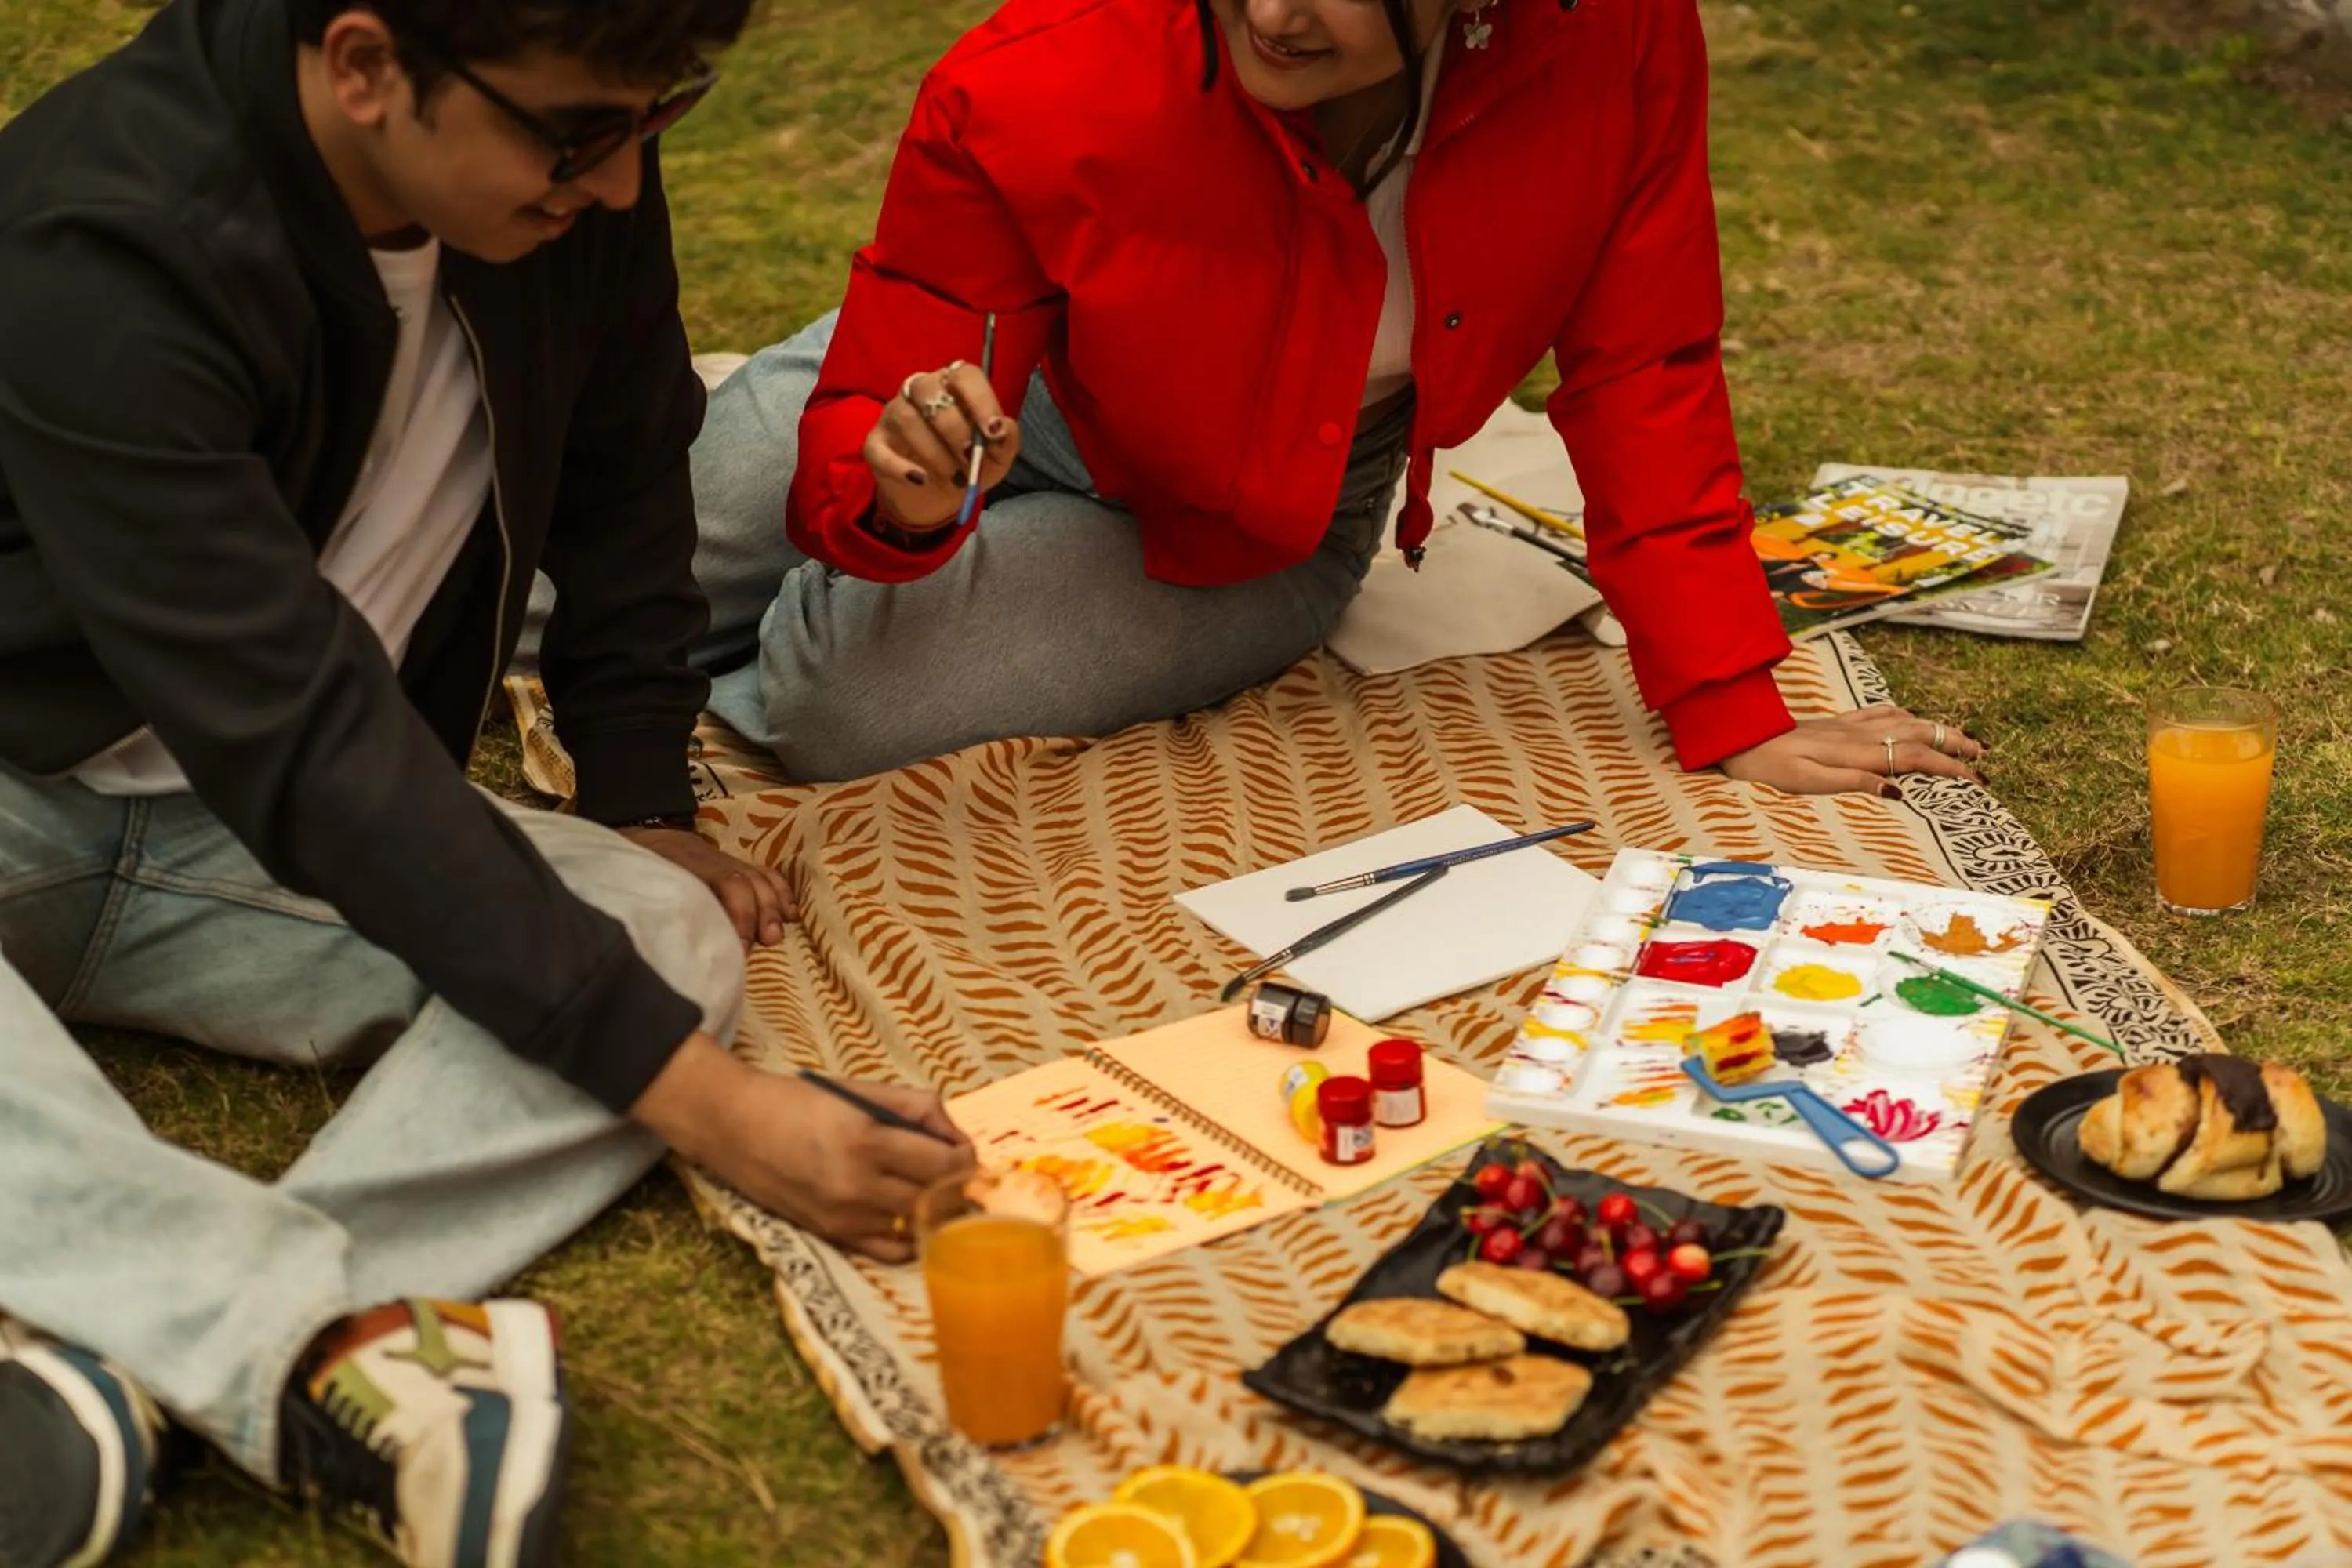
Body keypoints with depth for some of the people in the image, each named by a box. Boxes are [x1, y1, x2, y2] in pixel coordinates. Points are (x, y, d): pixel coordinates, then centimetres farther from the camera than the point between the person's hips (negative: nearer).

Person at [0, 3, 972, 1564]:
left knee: (665, 935, -25)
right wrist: (700, 1098, -37)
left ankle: (126, 1365, -38)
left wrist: (646, 805, 4)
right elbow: (302, 746, -34)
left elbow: (622, 483, 9)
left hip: (323, 832, 5)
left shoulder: (575, 177, -11)